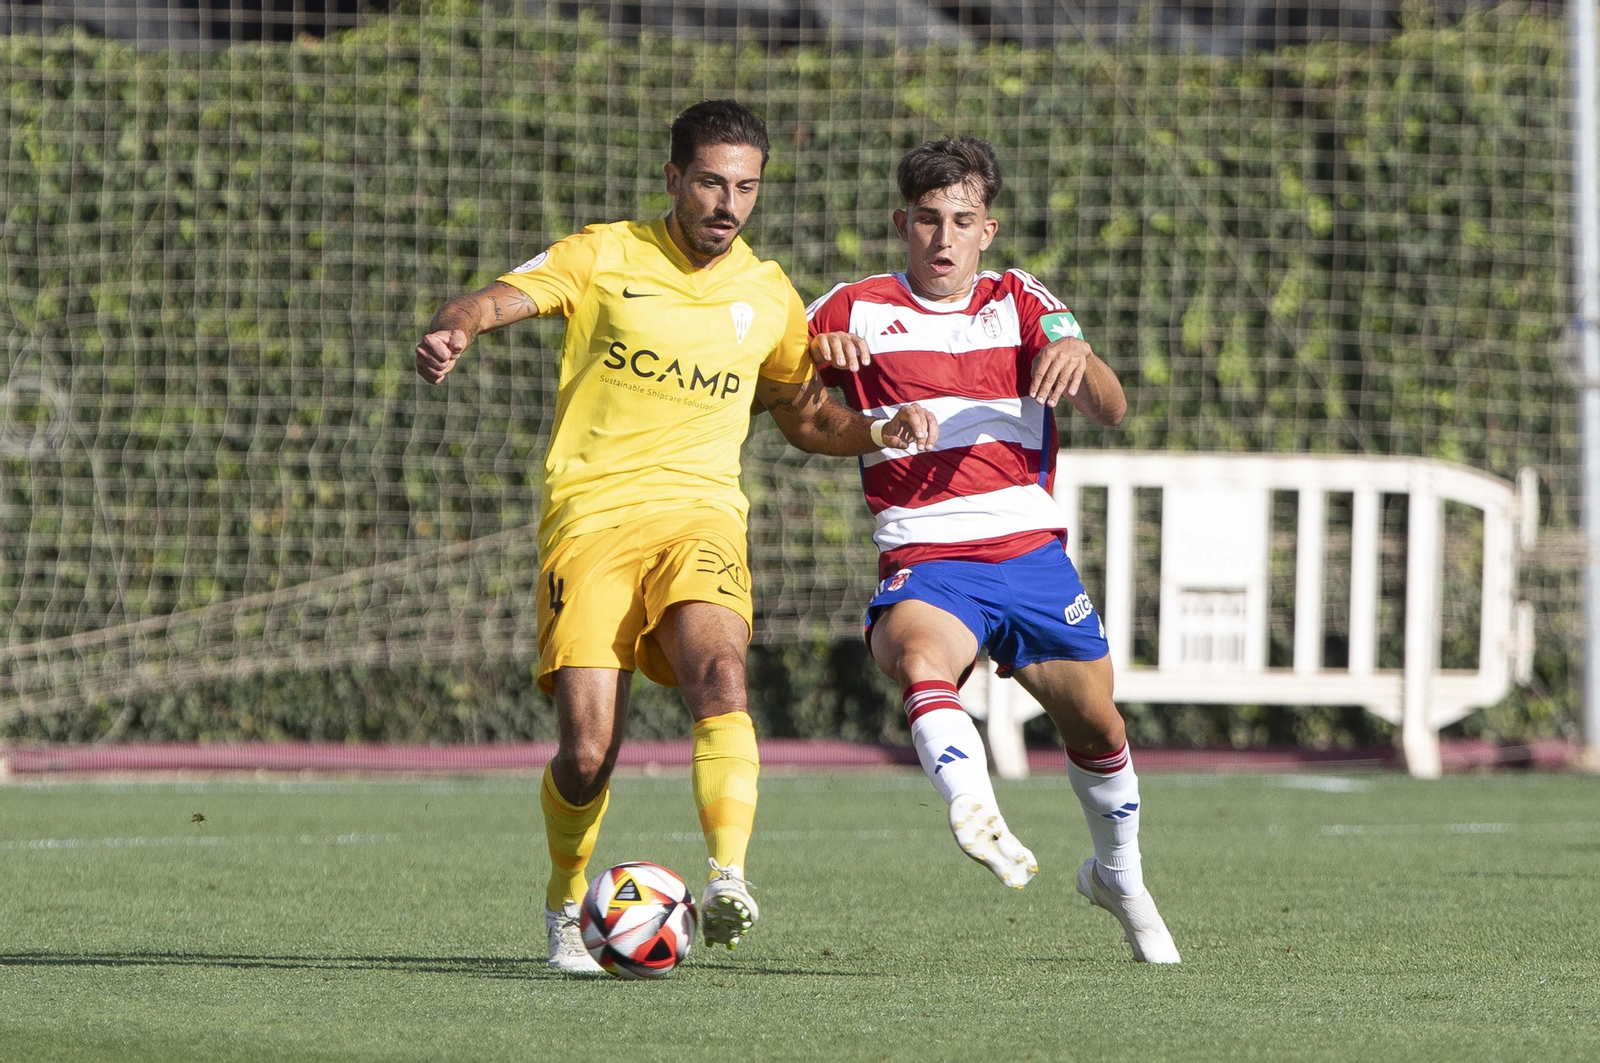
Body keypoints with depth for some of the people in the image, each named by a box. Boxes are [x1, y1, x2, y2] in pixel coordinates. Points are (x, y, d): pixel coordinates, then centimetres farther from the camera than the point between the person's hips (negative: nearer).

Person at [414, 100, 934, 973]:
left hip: (700, 514, 2)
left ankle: (728, 879, -40)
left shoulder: (768, 296, 13)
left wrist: (877, 434, 6)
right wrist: (450, 334, -31)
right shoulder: (604, 258, 3)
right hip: (590, 515, -2)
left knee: (718, 673, -31)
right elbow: (489, 302, -8)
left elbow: (803, 416, 26)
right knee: (586, 754, -11)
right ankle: (567, 903, 17)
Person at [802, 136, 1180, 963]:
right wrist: (817, 352, -14)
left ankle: (1118, 876, 39)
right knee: (918, 656, -36)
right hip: (925, 563, -3)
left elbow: (1110, 411, 0)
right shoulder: (856, 313, 6)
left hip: (1031, 553, 3)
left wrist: (1077, 354, -24)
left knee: (1096, 726, 11)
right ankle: (979, 819, -59)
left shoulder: (1020, 304, 10)